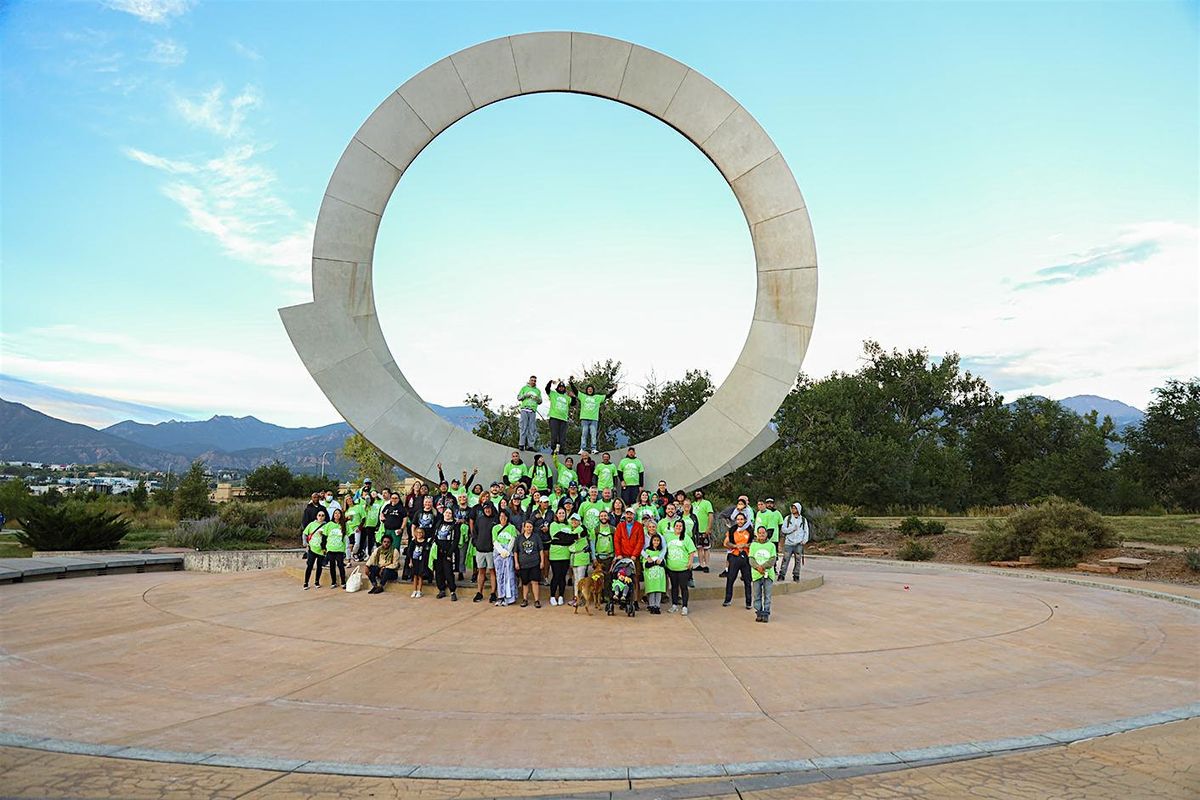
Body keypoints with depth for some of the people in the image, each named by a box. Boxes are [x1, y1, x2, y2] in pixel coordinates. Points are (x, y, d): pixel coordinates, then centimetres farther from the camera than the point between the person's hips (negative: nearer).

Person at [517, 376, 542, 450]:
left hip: (533, 411, 2)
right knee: (523, 427, -11)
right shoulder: (524, 388, 17)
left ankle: (531, 445, -10)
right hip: (525, 410, -2)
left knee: (532, 429, -6)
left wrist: (538, 398, -1)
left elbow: (540, 402, 21)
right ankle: (521, 444, -14)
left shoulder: (538, 390, 23)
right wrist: (525, 395, -6)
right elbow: (518, 398, 12)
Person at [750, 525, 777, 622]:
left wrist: (763, 566, -16)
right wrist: (758, 567, -17)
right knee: (757, 595, 3)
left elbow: (772, 560, -3)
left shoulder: (771, 545, 5)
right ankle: (759, 613, 12)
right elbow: (751, 559, 0)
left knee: (767, 595, 0)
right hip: (756, 574, 1)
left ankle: (766, 614, 7)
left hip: (768, 573, -1)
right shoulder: (753, 545, 7)